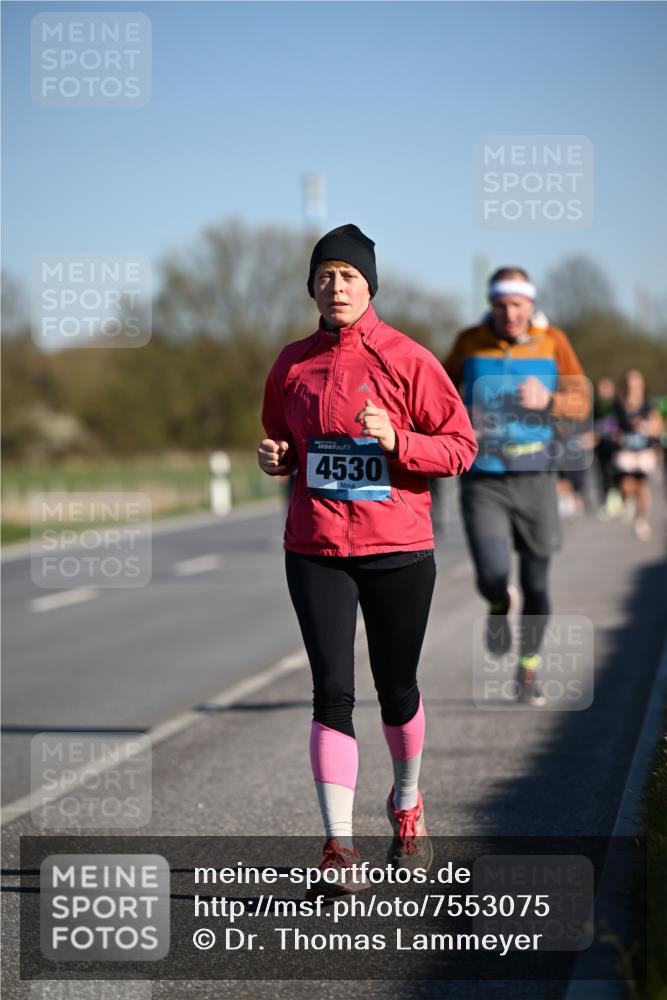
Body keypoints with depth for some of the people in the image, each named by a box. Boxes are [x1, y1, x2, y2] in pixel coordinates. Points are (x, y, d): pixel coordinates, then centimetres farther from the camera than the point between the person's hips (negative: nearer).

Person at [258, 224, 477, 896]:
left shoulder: (408, 360, -3)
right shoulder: (292, 363, 7)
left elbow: (461, 447, -2)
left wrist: (396, 441, -18)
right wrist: (275, 457, -1)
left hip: (398, 548, -1)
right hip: (315, 550, 1)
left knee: (396, 689, 11)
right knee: (333, 690, -9)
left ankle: (406, 804, 39)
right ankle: (339, 847, -11)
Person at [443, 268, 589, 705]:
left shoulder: (553, 342, -1)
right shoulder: (470, 342, 0)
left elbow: (581, 403, -4)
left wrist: (547, 401, -24)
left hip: (535, 480, 1)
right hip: (483, 483, -1)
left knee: (536, 583, 8)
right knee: (492, 576, -17)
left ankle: (530, 666, 30)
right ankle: (500, 605, 21)